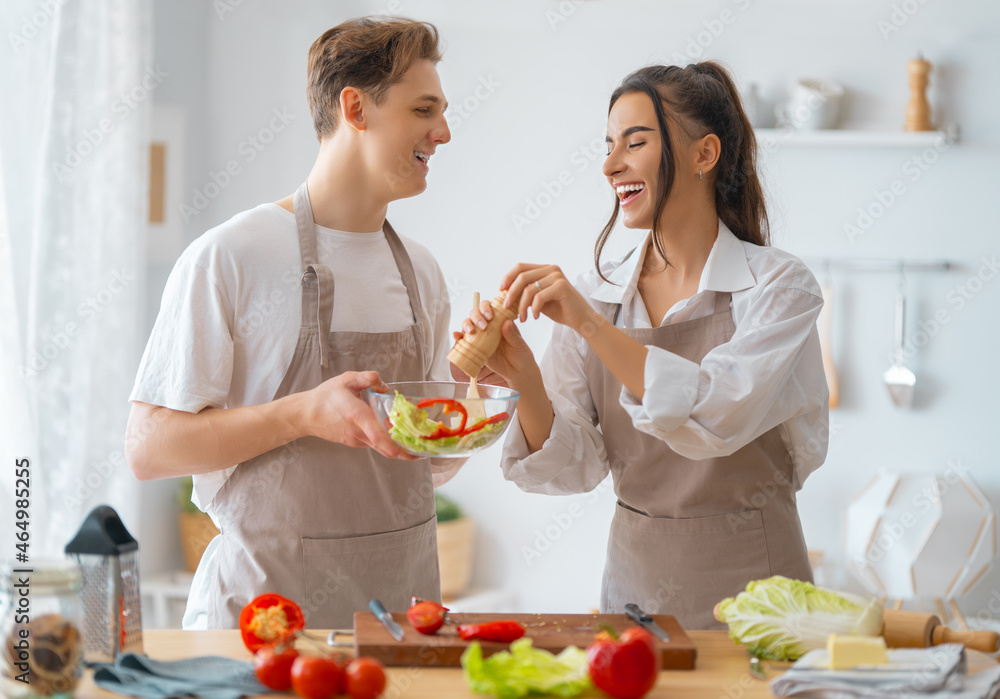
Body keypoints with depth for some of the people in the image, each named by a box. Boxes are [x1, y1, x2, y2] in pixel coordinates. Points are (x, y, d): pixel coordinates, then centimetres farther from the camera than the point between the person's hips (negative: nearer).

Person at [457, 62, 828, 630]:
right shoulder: (597, 293, 3)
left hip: (748, 583, -4)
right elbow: (571, 466, -3)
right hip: (635, 578, 4)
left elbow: (718, 417, -25)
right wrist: (526, 383, -21)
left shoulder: (778, 286, -9)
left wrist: (589, 323, -29)